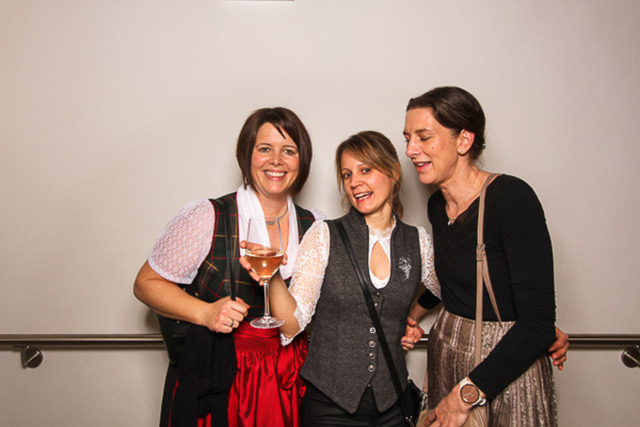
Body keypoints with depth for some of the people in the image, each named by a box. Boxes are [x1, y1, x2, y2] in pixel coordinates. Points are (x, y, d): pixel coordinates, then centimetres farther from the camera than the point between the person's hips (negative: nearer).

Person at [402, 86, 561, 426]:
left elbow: (538, 323, -23)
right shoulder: (438, 205, 0)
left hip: (507, 368, -6)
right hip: (446, 354, 6)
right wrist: (413, 312, 7)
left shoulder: (512, 198, -20)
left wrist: (464, 395, -20)